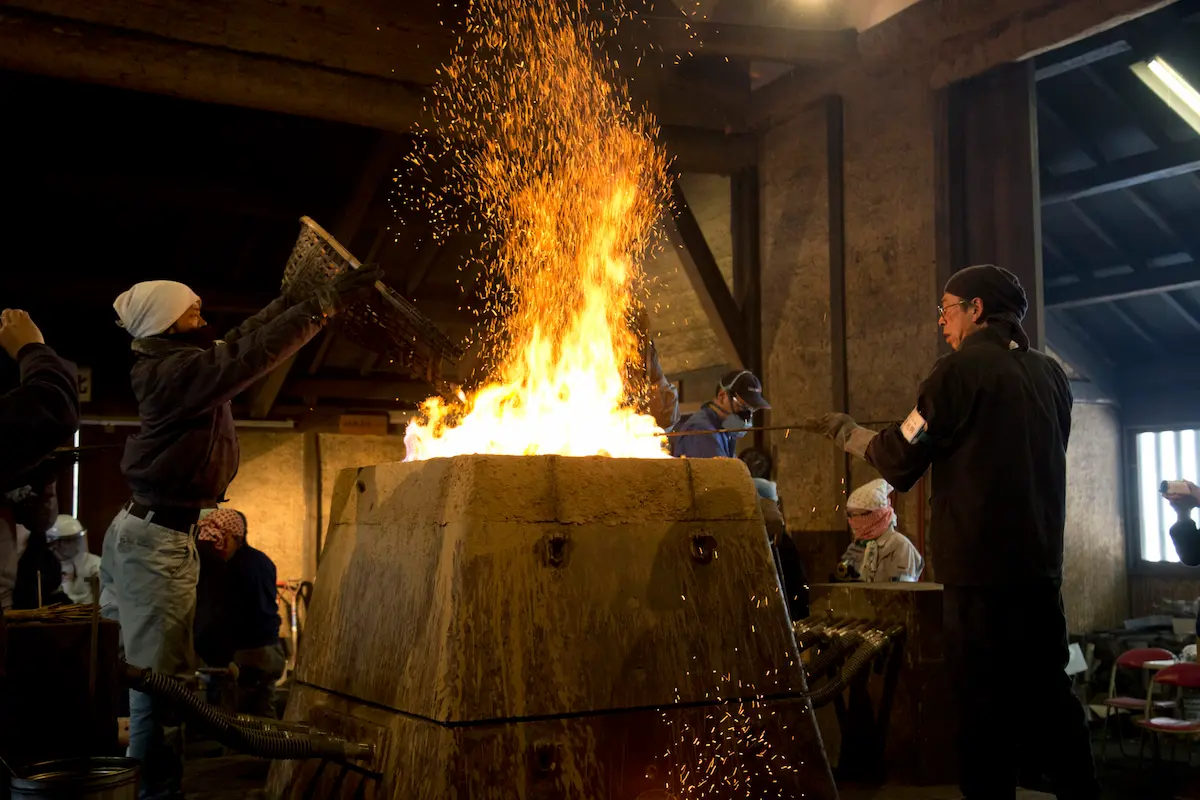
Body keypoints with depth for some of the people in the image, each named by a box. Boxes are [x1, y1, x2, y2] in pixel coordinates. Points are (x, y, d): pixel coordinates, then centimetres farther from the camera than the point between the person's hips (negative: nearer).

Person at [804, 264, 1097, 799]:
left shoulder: (962, 368, -9)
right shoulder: (1051, 373, 9)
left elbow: (899, 462, -6)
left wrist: (845, 431, 10)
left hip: (980, 569, -6)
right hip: (1041, 564, 6)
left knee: (986, 701, 1)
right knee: (1049, 694, 15)